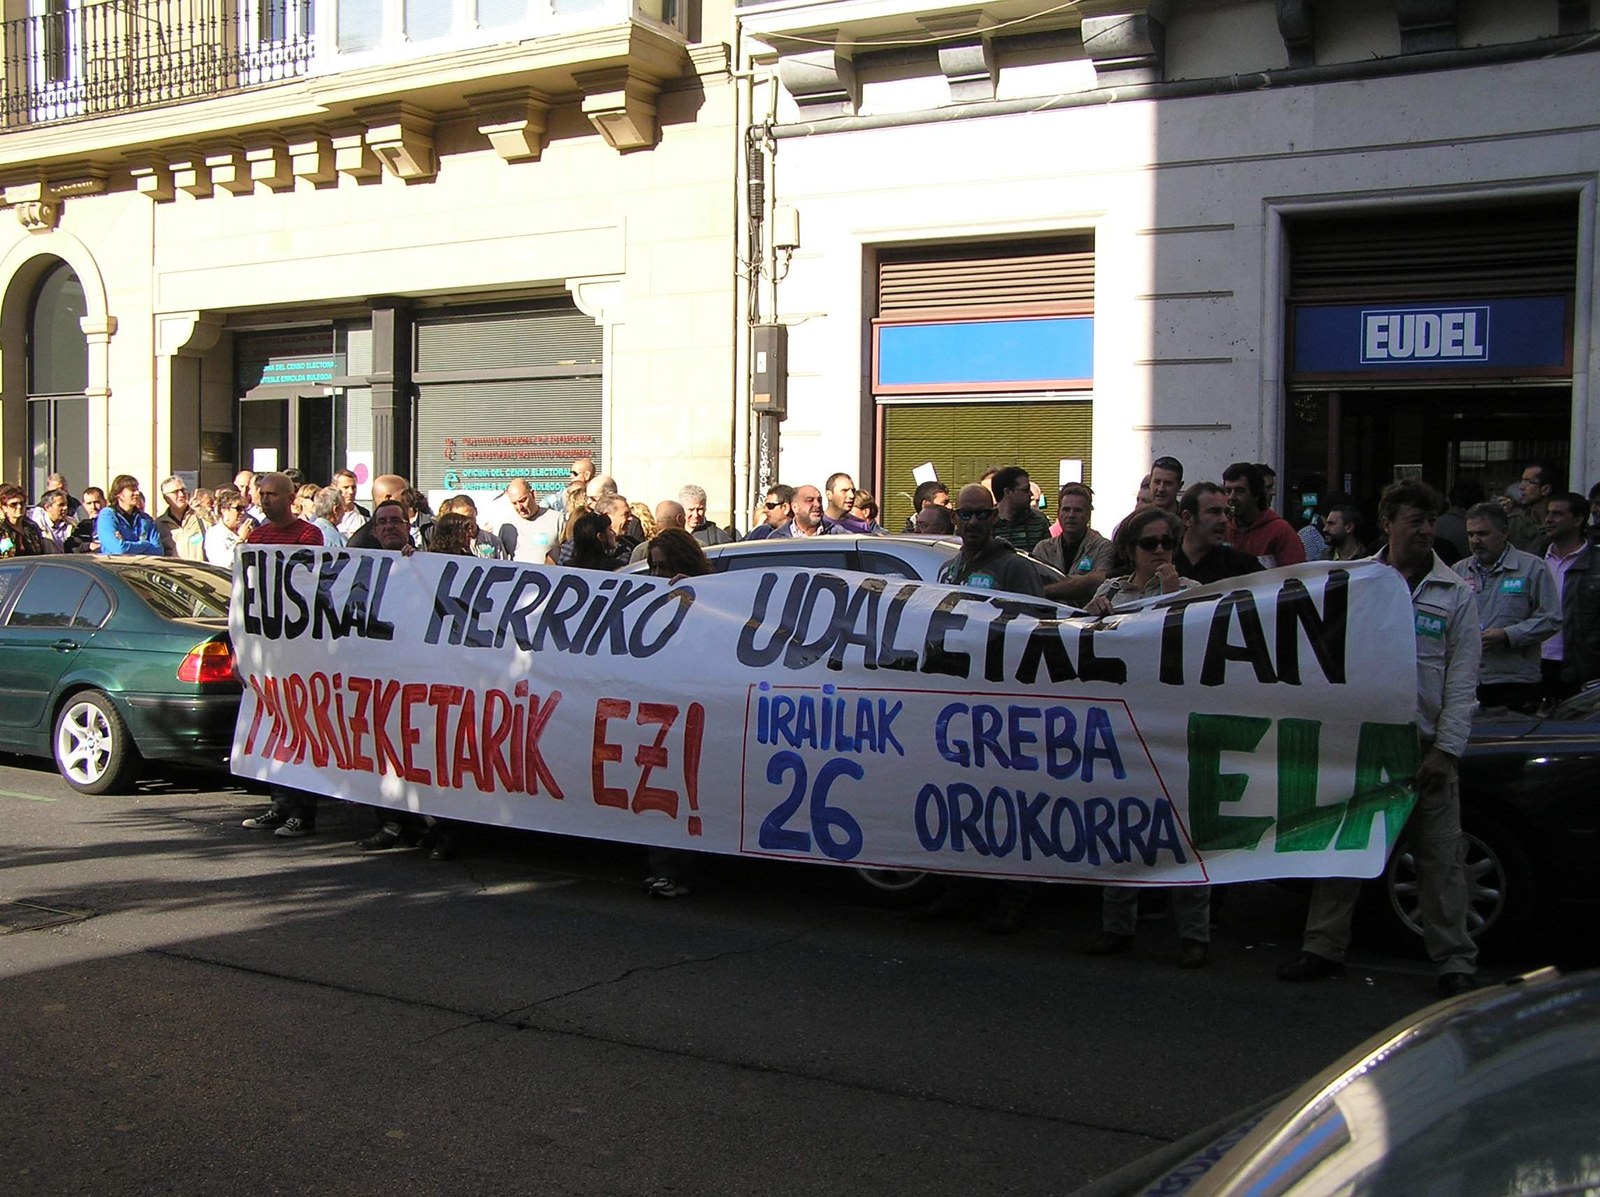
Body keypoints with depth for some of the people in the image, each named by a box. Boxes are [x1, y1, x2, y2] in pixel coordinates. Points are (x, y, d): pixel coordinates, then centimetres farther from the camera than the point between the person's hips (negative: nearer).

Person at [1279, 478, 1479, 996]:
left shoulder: (1455, 594, 4)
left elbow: (1462, 682, 1)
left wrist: (1446, 749, -7)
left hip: (1425, 744, -1)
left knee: (1440, 856, 1)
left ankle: (1455, 962, 10)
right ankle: (1324, 948, 16)